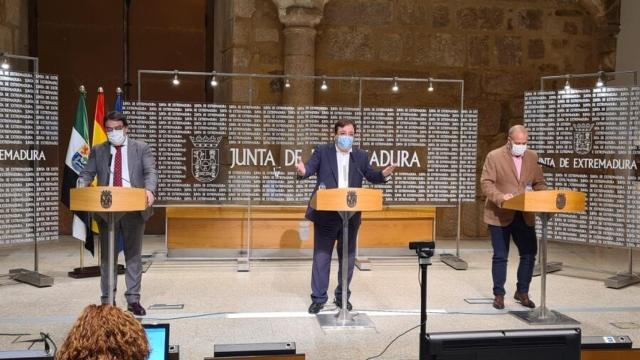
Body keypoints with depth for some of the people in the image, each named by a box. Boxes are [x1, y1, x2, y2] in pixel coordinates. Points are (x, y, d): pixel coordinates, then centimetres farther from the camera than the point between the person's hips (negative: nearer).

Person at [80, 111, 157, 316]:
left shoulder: (141, 148, 5)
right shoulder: (98, 151, 12)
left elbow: (150, 172, -6)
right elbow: (87, 173, 8)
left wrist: (149, 189, -26)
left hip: (134, 209, -2)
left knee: (133, 254, 4)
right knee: (107, 255, 7)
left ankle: (133, 299, 10)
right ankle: (107, 300, 16)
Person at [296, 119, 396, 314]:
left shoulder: (361, 156, 8)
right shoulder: (322, 151, 0)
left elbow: (371, 176, 8)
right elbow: (310, 168, -11)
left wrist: (383, 174, -13)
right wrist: (303, 171, -34)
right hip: (326, 214, -2)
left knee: (348, 257, 10)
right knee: (321, 256, 3)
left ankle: (343, 296, 24)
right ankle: (318, 298, 13)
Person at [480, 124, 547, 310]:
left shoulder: (532, 157, 8)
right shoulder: (494, 156, -6)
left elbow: (539, 183, 13)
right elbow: (486, 183, -11)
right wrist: (501, 197, -27)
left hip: (525, 216, 4)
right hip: (500, 215, -4)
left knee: (529, 254, 5)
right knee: (500, 256, 2)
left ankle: (522, 292, 22)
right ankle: (499, 294, 15)